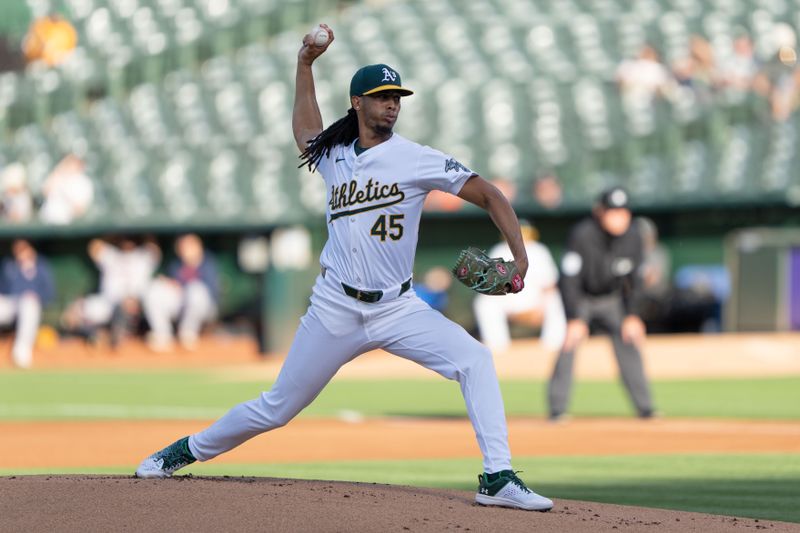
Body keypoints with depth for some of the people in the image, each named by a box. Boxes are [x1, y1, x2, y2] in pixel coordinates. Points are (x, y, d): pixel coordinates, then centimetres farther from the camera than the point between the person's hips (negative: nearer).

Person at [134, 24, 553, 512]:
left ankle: (498, 478, -26)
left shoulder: (416, 159, -6)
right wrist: (306, 64, 24)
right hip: (336, 308, 1)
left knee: (475, 360, -24)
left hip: (399, 308, -1)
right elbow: (305, 129, 30)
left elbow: (487, 193, -9)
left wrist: (519, 256, -21)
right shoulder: (334, 156, 6)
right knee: (277, 408, 7)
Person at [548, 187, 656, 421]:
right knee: (569, 343, -21)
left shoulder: (632, 236, -13)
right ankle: (557, 409, -17)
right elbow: (570, 279, -27)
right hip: (579, 299, -4)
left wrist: (632, 315, -5)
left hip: (611, 300, 4)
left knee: (627, 341, -7)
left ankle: (645, 408, -2)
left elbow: (632, 277, 0)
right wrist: (575, 320, -32)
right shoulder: (582, 235, -28)